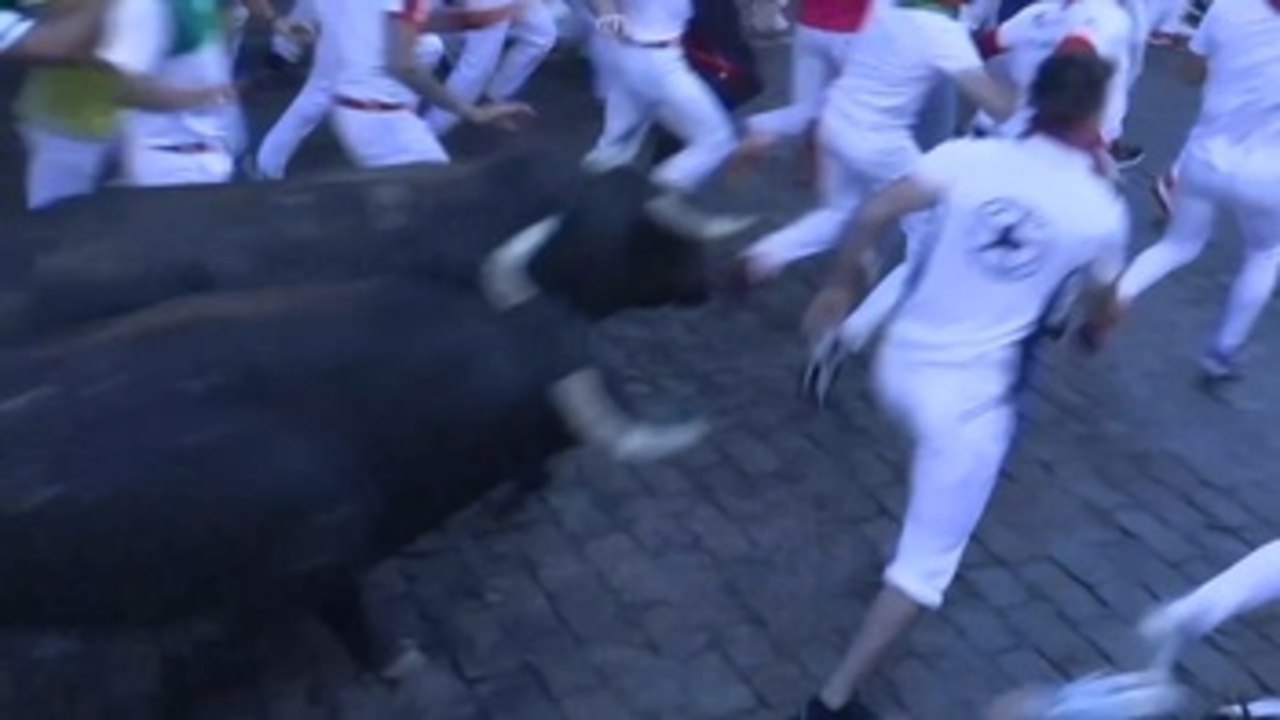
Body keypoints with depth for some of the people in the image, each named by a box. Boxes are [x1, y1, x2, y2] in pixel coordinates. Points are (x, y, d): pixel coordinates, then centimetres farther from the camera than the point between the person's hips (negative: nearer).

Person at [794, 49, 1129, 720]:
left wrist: (840, 286, 4)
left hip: (898, 362, 3)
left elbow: (872, 216, -13)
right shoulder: (1102, 209, -4)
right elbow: (1101, 311, 14)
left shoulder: (969, 156, -4)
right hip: (971, 397, -3)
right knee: (927, 561, 6)